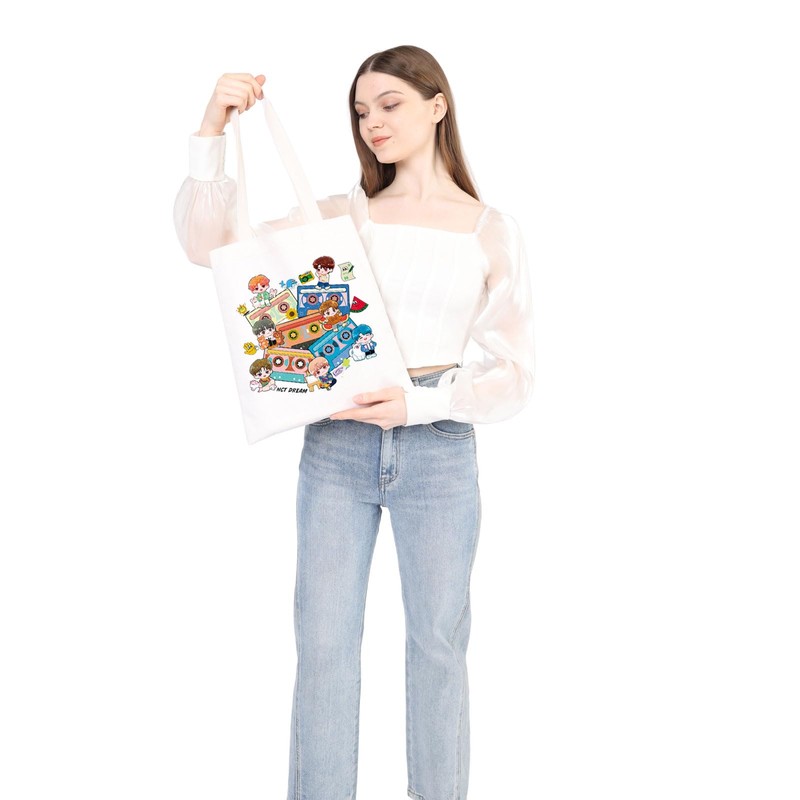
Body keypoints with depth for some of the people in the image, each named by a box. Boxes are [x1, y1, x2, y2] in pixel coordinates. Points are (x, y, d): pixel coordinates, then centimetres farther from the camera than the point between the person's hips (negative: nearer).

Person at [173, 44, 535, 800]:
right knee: (324, 645, 5)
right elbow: (207, 243, 0)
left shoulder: (492, 232, 3)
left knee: (437, 645, 9)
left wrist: (419, 404, -15)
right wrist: (213, 129, -8)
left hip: (437, 447, -1)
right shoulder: (341, 214, 6)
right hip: (336, 445, 1)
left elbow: (515, 373, 0)